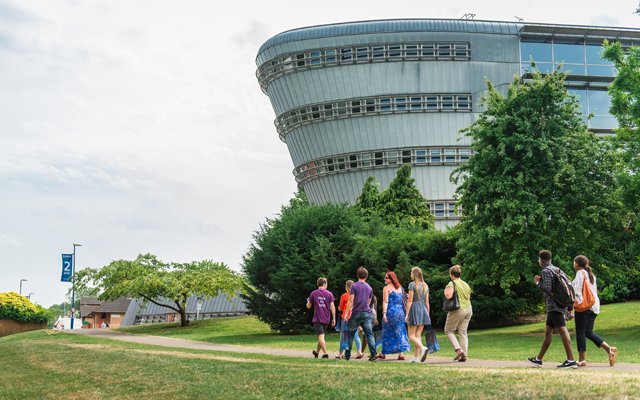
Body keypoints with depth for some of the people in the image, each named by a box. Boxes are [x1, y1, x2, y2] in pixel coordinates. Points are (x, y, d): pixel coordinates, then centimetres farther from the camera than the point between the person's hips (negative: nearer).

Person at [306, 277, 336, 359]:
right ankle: (317, 352, 31)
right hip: (326, 319, 3)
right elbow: (332, 307, -2)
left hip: (317, 318, -3)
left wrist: (308, 301, 28)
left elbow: (308, 306, 6)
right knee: (321, 336, 18)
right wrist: (334, 319, 4)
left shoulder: (313, 293, -2)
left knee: (321, 336, -6)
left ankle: (325, 353, -17)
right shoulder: (329, 294, 0)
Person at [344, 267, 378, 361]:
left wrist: (346, 312, -8)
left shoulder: (354, 286, -4)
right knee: (369, 334, 0)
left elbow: (350, 301, -10)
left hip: (356, 313, -3)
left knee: (351, 335, 8)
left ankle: (347, 355, 13)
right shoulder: (369, 288, 11)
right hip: (367, 313, 3)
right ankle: (373, 354, -12)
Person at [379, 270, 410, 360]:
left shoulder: (386, 288, -6)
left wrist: (384, 313, -17)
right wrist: (403, 312, 20)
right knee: (399, 332, 5)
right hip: (400, 312, 5)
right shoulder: (400, 288, 12)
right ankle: (401, 353, -1)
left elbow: (385, 301, -14)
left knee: (387, 333, 6)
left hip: (390, 312, -5)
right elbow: (402, 301, 15)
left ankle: (384, 353, 15)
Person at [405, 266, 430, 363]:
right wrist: (428, 314, 17)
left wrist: (407, 314, -9)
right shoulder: (425, 285, 12)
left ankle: (423, 348, -26)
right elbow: (427, 302, 12)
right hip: (423, 309, 6)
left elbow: (410, 300, -10)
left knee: (411, 336, -2)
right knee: (418, 335, 8)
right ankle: (416, 357, 4)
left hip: (415, 308, -6)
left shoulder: (412, 284, -7)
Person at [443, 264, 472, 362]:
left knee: (448, 330, 6)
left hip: (458, 310, -7)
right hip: (468, 309, 7)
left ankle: (458, 349, -9)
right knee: (463, 332, 9)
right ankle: (464, 355, 3)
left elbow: (448, 296, -20)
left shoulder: (452, 283, -9)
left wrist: (445, 291, -2)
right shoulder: (466, 284, 15)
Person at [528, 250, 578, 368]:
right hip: (561, 304, 10)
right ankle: (539, 359, 21)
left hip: (554, 306, -10)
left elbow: (547, 289, -18)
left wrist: (538, 282, -1)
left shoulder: (546, 271, -8)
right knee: (548, 332, 13)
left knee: (562, 331, -13)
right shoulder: (557, 269, 19)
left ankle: (571, 360, -16)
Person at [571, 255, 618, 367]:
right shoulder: (591, 274, 20)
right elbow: (595, 290, 19)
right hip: (594, 306, 8)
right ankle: (609, 349, -1)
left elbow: (577, 289, -14)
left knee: (580, 333, -3)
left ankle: (581, 360, -2)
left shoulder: (580, 273, -5)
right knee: (588, 332, 12)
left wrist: (578, 301, -14)